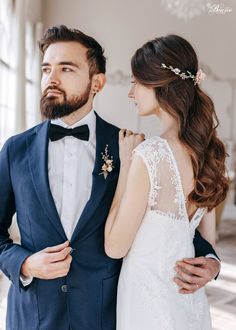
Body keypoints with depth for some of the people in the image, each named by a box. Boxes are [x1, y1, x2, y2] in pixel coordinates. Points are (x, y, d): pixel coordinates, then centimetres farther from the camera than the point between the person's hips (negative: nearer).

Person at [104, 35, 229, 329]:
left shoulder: (149, 154, -25)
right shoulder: (205, 148, -2)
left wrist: (125, 163, -14)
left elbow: (115, 246, -16)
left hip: (148, 300, -7)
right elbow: (208, 240, 7)